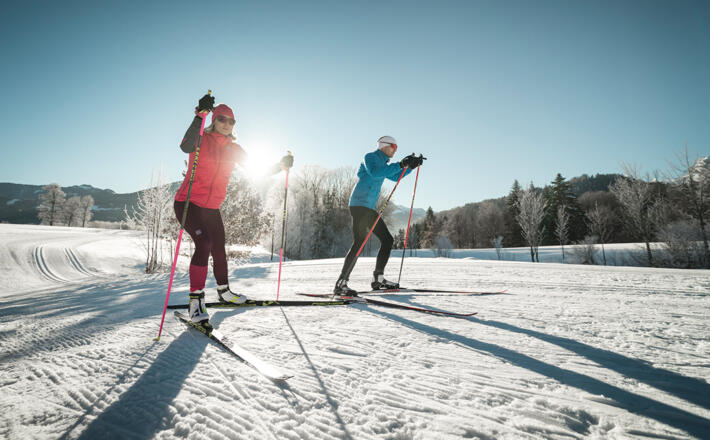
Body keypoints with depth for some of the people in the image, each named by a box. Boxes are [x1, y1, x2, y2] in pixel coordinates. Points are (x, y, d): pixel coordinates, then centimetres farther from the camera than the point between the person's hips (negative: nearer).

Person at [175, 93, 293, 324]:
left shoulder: (234, 149, 7)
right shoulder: (201, 140, -8)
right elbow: (186, 146, -32)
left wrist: (280, 166, -8)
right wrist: (200, 116, -42)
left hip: (212, 209, 6)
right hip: (188, 203, -6)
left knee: (219, 249, 13)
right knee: (204, 244, -24)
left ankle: (224, 291, 34)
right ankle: (195, 300, -16)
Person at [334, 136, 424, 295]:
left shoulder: (383, 164, 24)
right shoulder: (370, 157, -3)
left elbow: (395, 177, 35)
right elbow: (374, 173, -23)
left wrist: (411, 166, 22)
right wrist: (400, 165, -22)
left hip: (369, 208, 10)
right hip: (359, 204, -10)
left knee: (387, 239, 8)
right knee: (359, 242, -20)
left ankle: (378, 279, 14)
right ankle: (341, 283, -18)